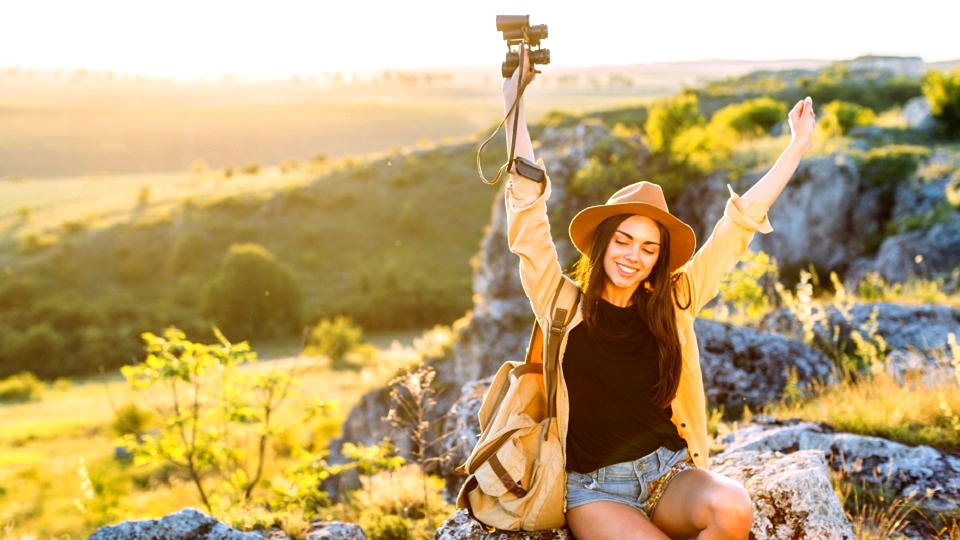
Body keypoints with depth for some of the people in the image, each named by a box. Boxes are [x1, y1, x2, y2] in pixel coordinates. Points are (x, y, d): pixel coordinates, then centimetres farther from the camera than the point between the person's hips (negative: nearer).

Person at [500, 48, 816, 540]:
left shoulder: (671, 304, 8)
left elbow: (737, 226, 11)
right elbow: (528, 212, -5)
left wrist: (796, 148, 14)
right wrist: (513, 102, -9)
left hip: (670, 472, 3)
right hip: (594, 489, -3)